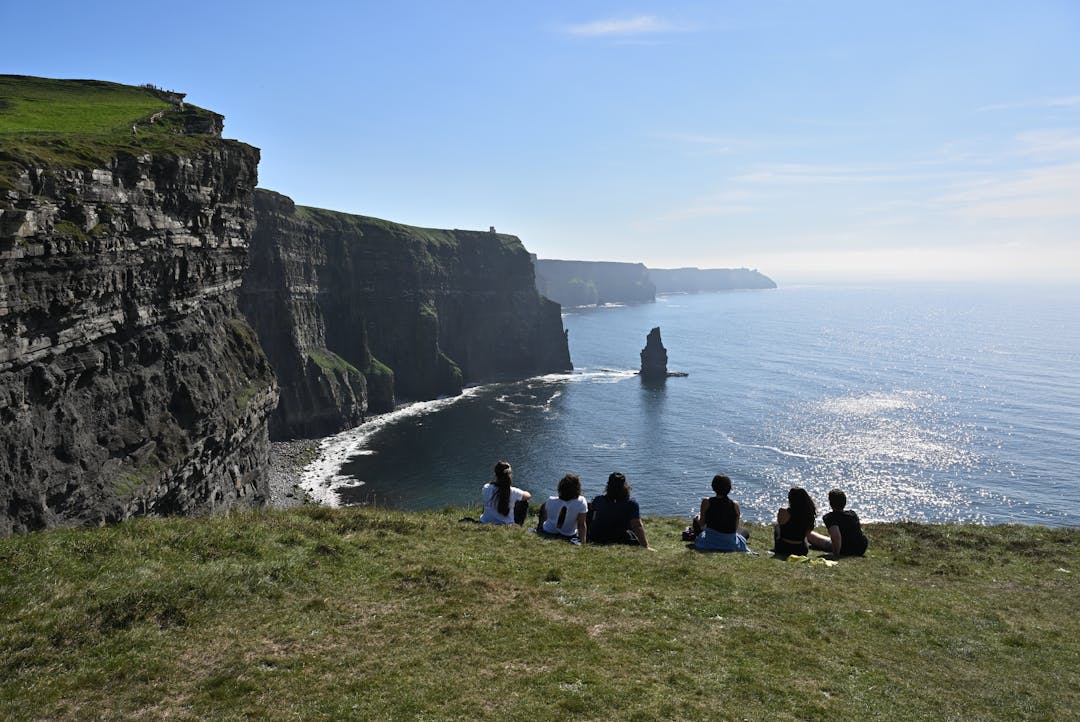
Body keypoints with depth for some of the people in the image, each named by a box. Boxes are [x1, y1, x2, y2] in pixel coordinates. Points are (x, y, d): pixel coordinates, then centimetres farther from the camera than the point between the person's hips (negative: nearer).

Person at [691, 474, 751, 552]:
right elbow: (736, 527, 1)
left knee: (696, 520, 29)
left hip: (709, 542, 1)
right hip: (731, 544, 0)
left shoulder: (706, 502, -12)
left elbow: (702, 524, -1)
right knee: (745, 530, 33)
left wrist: (698, 518, 23)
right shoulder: (735, 505, -10)